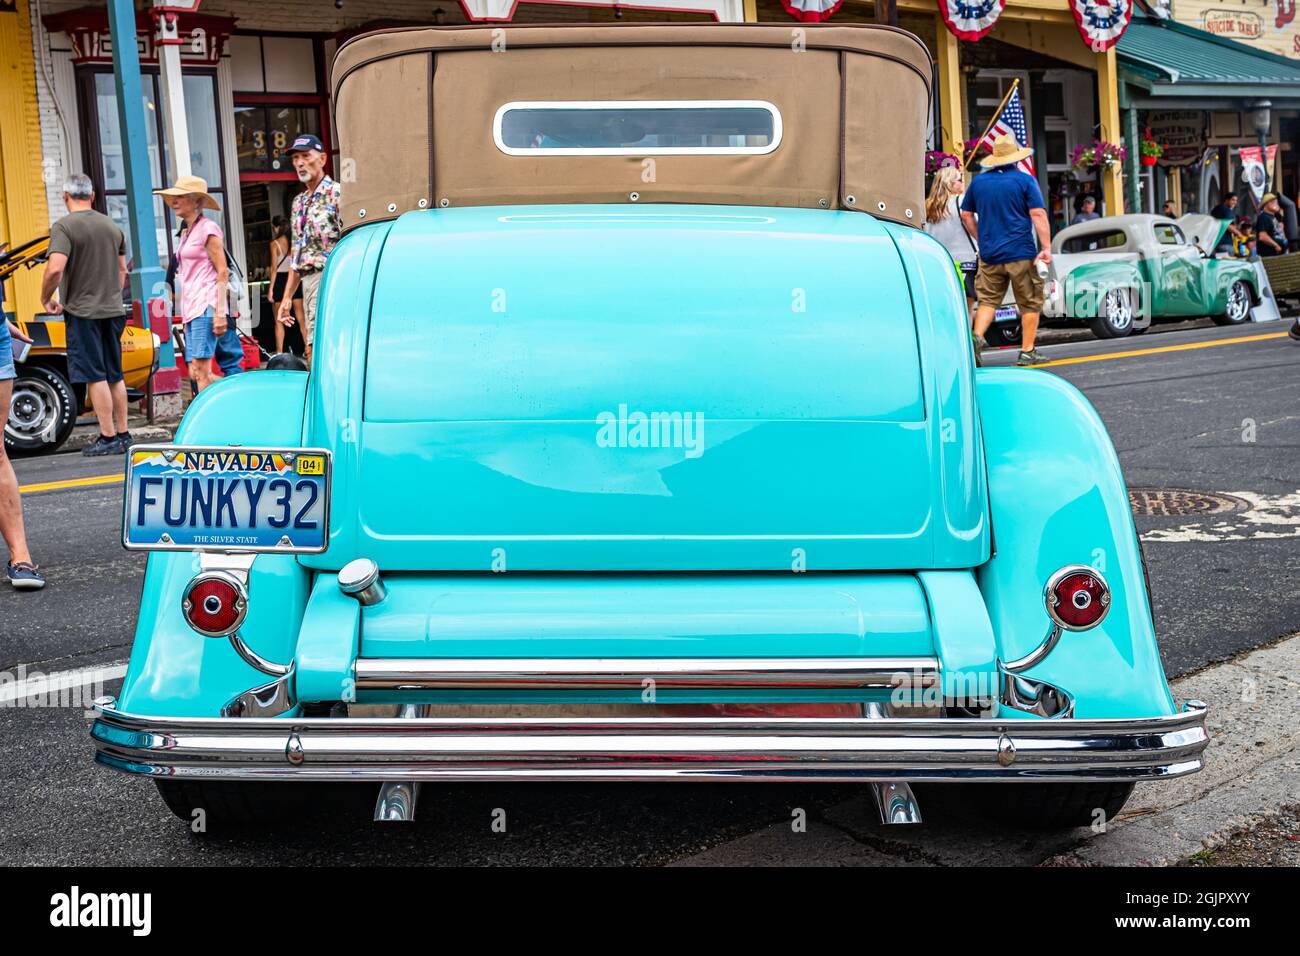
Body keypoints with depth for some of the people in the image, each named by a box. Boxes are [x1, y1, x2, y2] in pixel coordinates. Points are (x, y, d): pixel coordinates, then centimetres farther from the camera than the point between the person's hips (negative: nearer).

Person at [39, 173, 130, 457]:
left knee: (95, 377, -3)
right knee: (115, 376, 12)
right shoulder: (112, 226, 10)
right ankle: (123, 435, 16)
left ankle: (108, 438, -2)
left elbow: (55, 269, -21)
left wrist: (46, 299, -7)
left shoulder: (64, 226, -10)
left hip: (82, 312, -6)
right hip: (113, 310, 6)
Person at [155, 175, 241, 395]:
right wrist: (184, 314, 19)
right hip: (191, 309, 9)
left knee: (200, 371, -14)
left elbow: (222, 272, -10)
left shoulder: (207, 228, -4)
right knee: (195, 373, 3)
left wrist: (220, 312, -18)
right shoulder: (186, 232, 20)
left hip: (206, 307, -9)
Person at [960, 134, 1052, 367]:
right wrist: (1046, 247, -10)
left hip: (989, 254, 4)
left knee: (988, 299, 10)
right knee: (1030, 303, 6)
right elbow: (1038, 214, -10)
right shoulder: (1024, 180, -4)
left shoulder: (979, 181, 8)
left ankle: (977, 336, -14)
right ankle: (1027, 351, 7)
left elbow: (966, 215, 13)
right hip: (1021, 252, -4)